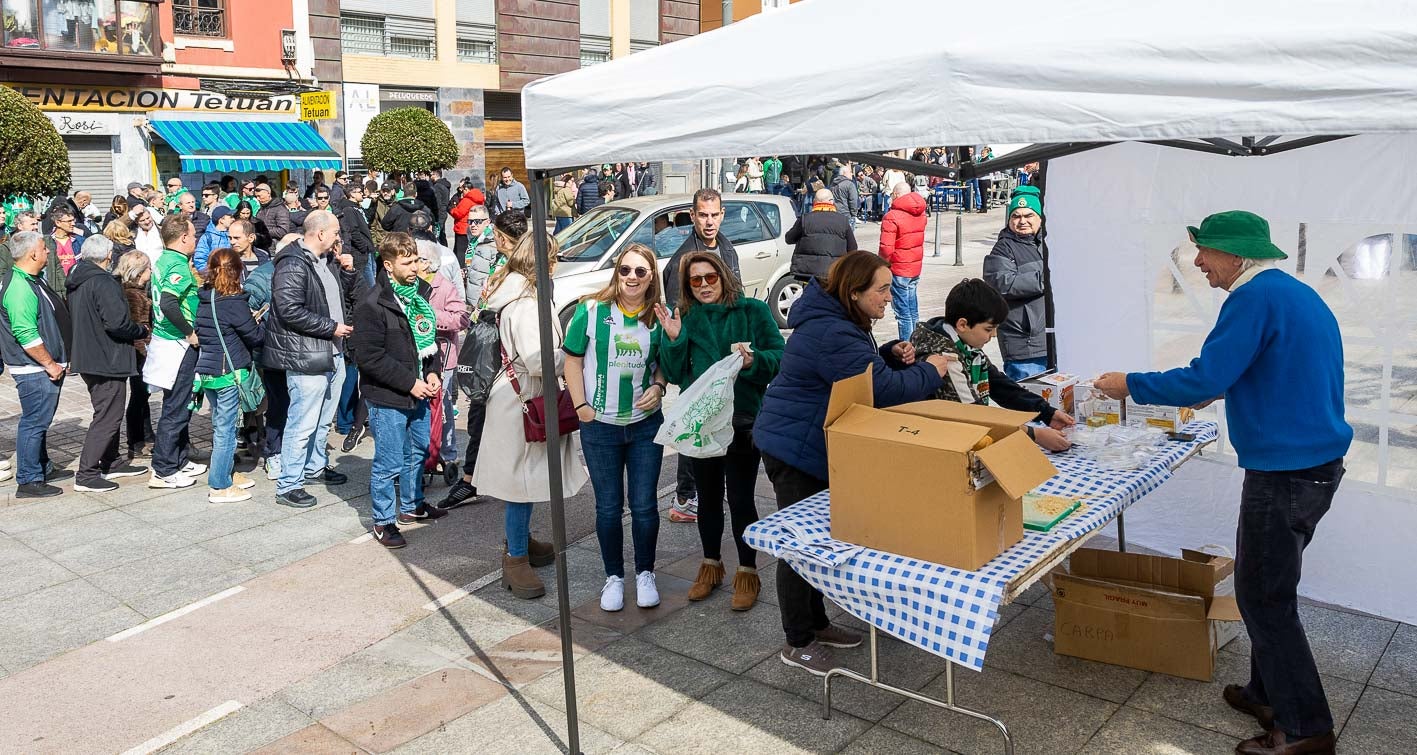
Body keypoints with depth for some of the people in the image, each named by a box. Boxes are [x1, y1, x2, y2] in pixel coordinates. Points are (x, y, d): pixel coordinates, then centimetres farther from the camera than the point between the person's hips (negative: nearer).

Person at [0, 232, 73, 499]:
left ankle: (43, 468, 32)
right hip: (35, 369, -11)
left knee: (39, 420, 20)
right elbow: (27, 336, -25)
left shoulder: (34, 280, 13)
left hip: (47, 367, 11)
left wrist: (59, 360, 20)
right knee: (34, 422, -4)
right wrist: (50, 364, -18)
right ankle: (28, 481, 3)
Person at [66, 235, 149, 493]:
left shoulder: (77, 280, 12)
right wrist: (142, 331, -10)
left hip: (87, 354, 10)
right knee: (107, 417, -4)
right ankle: (86, 475, -2)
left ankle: (110, 464, 29)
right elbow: (118, 321, -27)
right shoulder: (103, 282, -19)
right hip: (107, 359, -10)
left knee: (110, 413, 20)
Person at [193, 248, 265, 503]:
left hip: (206, 371, 7)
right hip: (229, 372, -7)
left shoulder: (203, 299, 4)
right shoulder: (234, 303, -16)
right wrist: (258, 324, 12)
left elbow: (198, 332, 13)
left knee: (221, 425, 19)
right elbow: (256, 337, -10)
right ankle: (219, 487, 6)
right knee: (226, 428, 0)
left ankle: (226, 473, 31)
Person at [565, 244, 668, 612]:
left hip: (646, 423, 1)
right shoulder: (592, 310, -7)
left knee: (644, 505, 7)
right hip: (600, 425, -1)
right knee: (608, 507, 9)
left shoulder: (659, 317, -2)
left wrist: (658, 386, -10)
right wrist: (581, 406, -10)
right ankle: (614, 576, 26)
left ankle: (645, 574, 26)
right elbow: (573, 359, -3)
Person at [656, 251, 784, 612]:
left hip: (743, 419, -3)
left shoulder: (752, 310, -4)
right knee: (708, 496, 16)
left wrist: (753, 359, -24)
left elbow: (780, 357, -6)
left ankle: (748, 572, 18)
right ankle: (711, 565, 34)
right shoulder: (685, 319, 5)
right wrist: (674, 339, -12)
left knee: (740, 498, 0)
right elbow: (676, 375, 3)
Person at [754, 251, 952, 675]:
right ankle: (798, 644, 13)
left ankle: (816, 624, 34)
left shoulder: (839, 324, 8)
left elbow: (863, 371, 19)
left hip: (809, 445, 11)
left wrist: (891, 356, 0)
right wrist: (930, 370, -13)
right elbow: (883, 389, -28)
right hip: (794, 449, -11)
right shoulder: (833, 334, -27)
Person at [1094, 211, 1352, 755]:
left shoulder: (1256, 297, -17)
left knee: (1264, 598, 1)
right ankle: (1270, 692, 31)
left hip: (1283, 474, -10)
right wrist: (1217, 389, 24)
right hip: (1319, 463, 10)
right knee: (1271, 588, 19)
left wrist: (1131, 384, -11)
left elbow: (1205, 379, -23)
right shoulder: (1298, 293, 14)